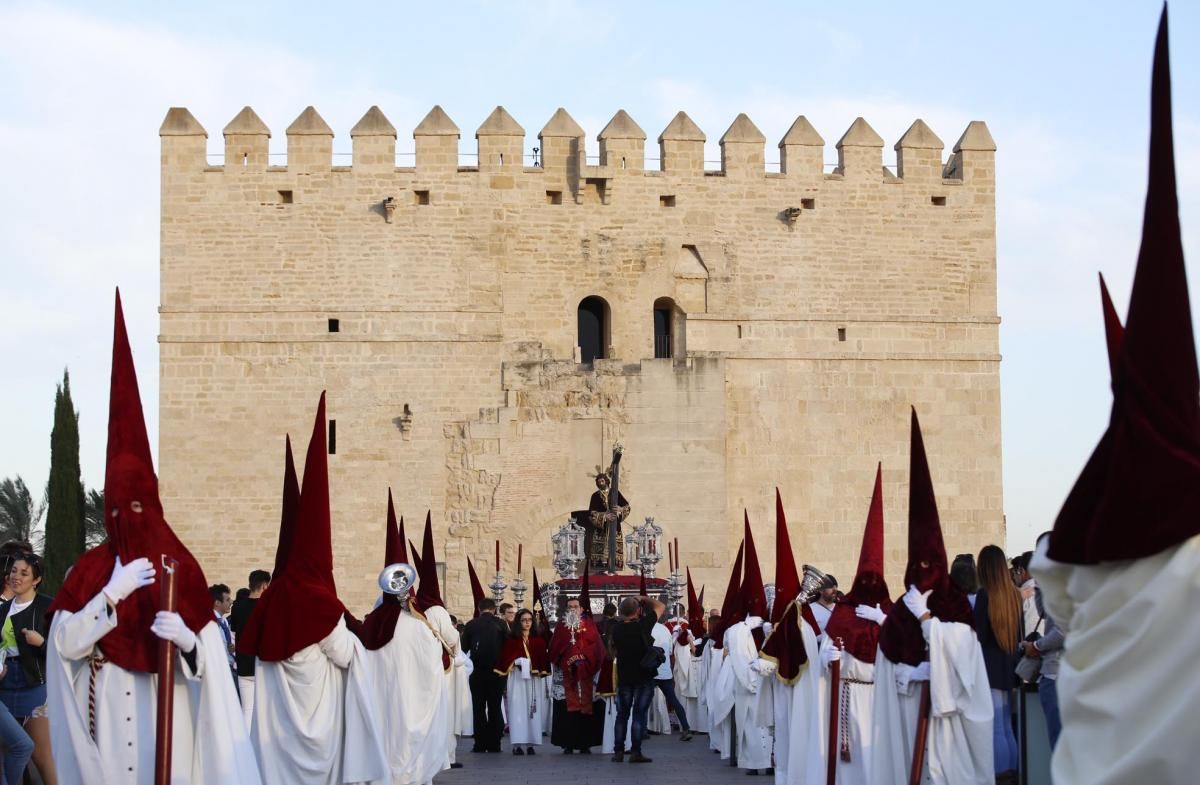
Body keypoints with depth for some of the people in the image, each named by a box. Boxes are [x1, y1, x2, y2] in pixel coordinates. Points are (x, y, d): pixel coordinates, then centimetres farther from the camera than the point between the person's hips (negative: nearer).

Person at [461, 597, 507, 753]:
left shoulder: (471, 624, -1)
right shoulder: (501, 624, -3)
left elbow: (463, 648, 3)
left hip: (478, 672, 0)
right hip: (497, 672, 0)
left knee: (479, 709, 6)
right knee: (495, 708, 6)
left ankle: (480, 744, 3)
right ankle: (494, 744, 4)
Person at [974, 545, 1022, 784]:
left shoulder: (985, 595, -13)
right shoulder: (1015, 594, 6)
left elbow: (980, 636, -13)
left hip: (990, 667, -7)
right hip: (1009, 666, 7)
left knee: (995, 729, -5)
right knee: (1006, 727, 13)